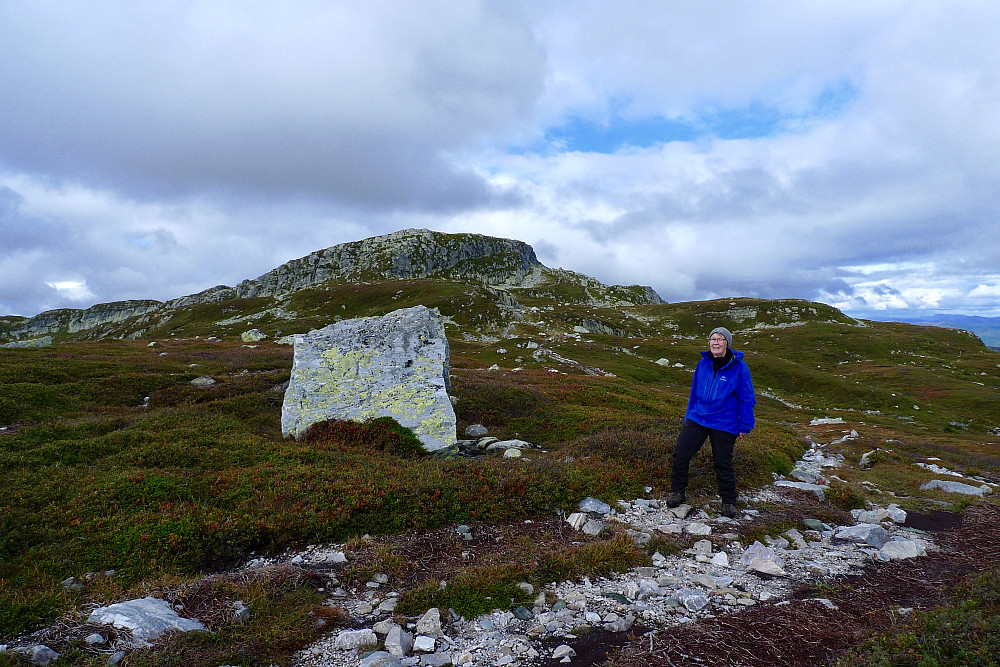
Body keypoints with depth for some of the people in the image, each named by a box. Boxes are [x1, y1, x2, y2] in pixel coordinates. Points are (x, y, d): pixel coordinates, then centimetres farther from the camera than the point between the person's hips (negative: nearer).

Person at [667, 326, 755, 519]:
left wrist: (745, 426, -3)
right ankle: (677, 492, 18)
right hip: (697, 419, 4)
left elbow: (746, 398, -4)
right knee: (680, 453, -1)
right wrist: (689, 415, 16)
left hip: (724, 424, -4)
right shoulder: (703, 363, 3)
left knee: (723, 462, 7)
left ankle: (729, 502, 27)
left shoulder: (739, 367, -10)